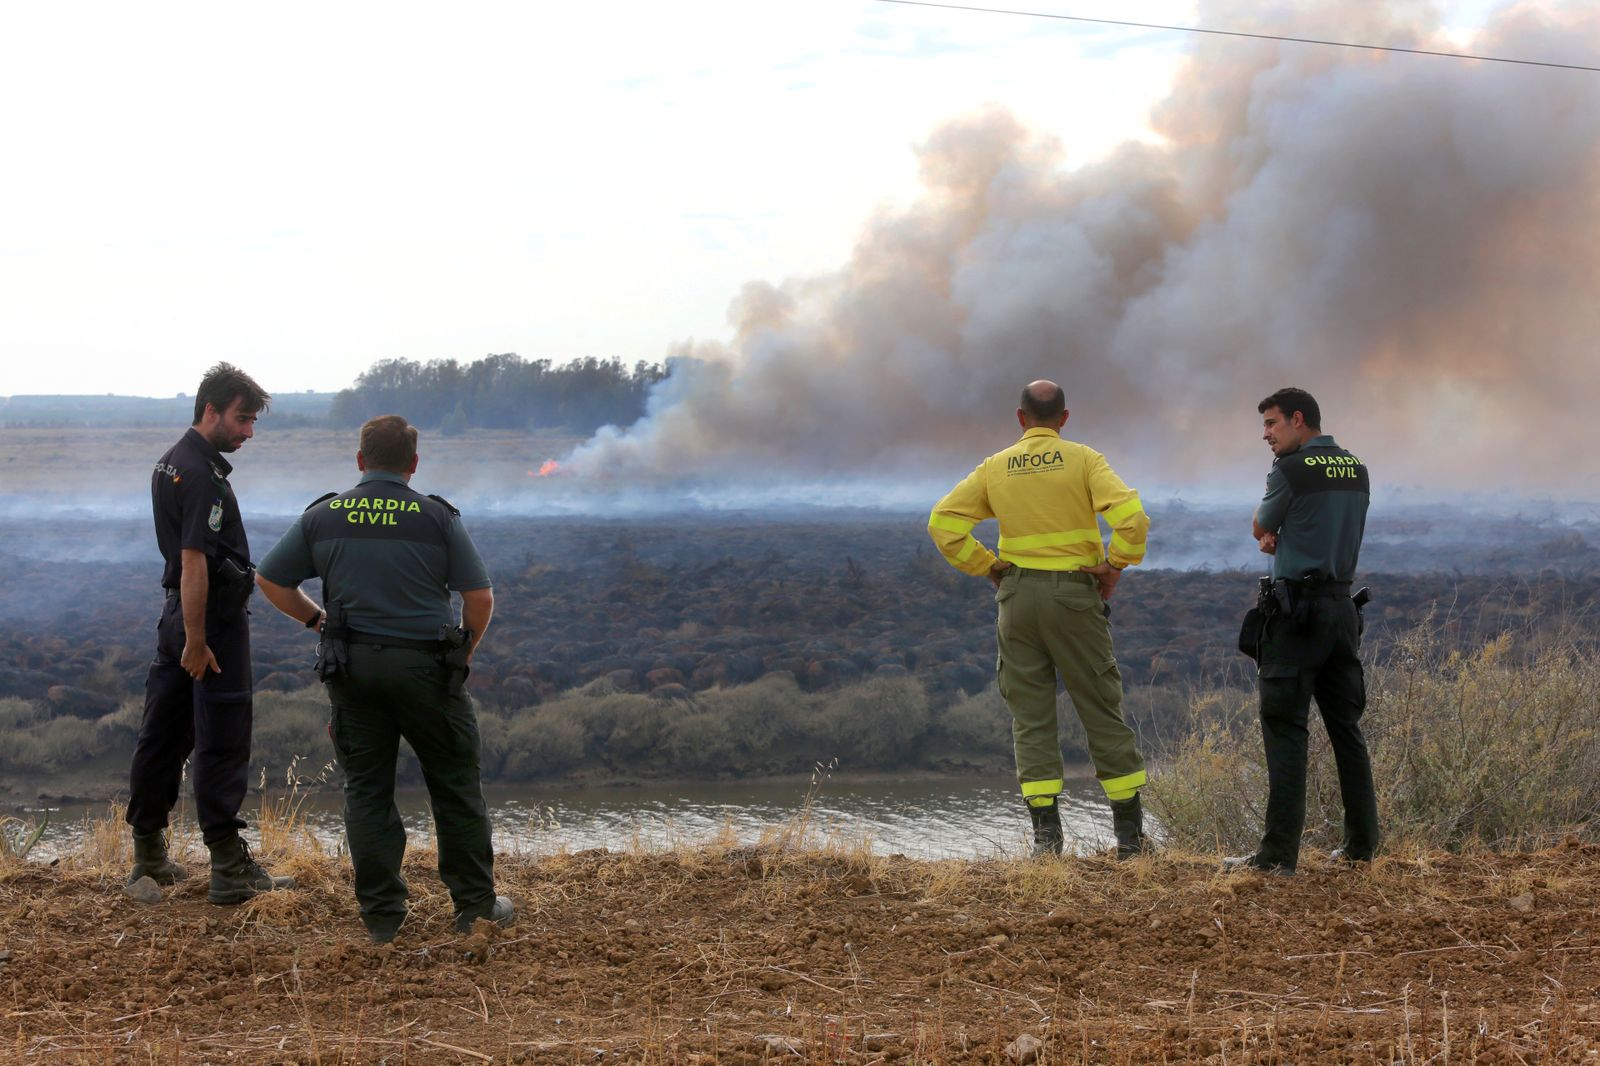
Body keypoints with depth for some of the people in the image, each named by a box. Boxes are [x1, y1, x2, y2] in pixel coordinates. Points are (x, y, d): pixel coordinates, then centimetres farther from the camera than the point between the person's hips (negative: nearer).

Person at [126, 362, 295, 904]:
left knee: (164, 733, 13)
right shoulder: (202, 474, -19)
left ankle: (148, 856, 21)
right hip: (213, 615, -10)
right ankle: (230, 870, -5)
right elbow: (194, 561, -23)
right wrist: (196, 641, -23)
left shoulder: (170, 463, 14)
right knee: (223, 742, -6)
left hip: (178, 612, 10)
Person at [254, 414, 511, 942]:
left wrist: (316, 619, 18)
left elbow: (270, 580, 7)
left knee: (366, 789, 9)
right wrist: (464, 652, 12)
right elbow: (480, 597, -4)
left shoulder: (323, 516, 4)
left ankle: (381, 914, 8)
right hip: (425, 665, -2)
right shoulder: (438, 517, -3)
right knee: (455, 785, 9)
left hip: (352, 668, 2)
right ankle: (475, 904, 14)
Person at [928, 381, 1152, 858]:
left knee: (1031, 715, 7)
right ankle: (1130, 832, 7)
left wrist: (986, 567, 5)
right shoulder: (1083, 460, -3)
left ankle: (1046, 832, 0)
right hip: (1074, 593, -2)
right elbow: (1131, 515, -16)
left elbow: (943, 522, 1)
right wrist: (1114, 566, -3)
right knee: (1101, 710, 5)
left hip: (1017, 594, 2)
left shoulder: (995, 467, 5)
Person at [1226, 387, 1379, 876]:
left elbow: (1260, 529, 2)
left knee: (1284, 729, -6)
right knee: (1346, 726, 12)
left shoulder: (1292, 469, -10)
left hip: (1298, 610, -7)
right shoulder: (1356, 469, 12)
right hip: (1343, 604, 7)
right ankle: (1362, 844, 14)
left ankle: (1279, 853, -10)